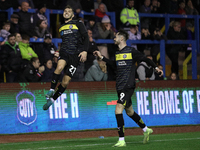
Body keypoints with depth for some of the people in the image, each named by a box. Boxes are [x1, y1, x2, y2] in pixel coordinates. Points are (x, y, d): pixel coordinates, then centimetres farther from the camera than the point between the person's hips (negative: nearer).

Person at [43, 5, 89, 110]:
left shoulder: (78, 23, 7)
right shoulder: (61, 27, 21)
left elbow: (85, 37, 1)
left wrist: (84, 51, -11)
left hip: (75, 55, -2)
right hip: (64, 52, 2)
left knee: (65, 82, -6)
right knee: (59, 67, -34)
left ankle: (52, 99, 8)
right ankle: (51, 90, -23)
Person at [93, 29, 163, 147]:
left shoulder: (131, 51, -7)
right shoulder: (118, 53, 13)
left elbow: (145, 59, 0)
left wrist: (156, 67, -4)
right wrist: (102, 57, 27)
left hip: (128, 86, -8)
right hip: (120, 87, 8)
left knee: (118, 110, -17)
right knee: (129, 111, 17)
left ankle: (122, 140, -15)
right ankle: (146, 130, 36)